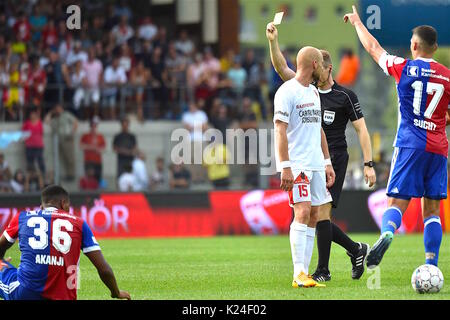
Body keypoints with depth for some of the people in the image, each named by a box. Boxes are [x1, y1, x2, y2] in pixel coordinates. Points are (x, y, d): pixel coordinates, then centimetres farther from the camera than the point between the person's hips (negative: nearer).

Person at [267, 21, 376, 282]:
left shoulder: (345, 96, -2)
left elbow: (361, 129, -2)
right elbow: (281, 67, 0)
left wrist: (369, 164, -8)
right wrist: (273, 41, -16)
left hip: (334, 160, -6)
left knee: (321, 212, -14)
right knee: (314, 216, 4)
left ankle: (323, 270, -6)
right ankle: (356, 250, 21)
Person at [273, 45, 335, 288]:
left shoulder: (313, 92, 17)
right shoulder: (287, 91, -10)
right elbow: (280, 131, -14)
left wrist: (327, 162, 18)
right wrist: (285, 167, -20)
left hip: (316, 165, 8)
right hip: (296, 165, -8)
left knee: (313, 217, 4)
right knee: (303, 212, -17)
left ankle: (304, 274, 6)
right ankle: (299, 274, -19)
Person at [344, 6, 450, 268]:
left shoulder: (404, 68, 0)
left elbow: (373, 48, 15)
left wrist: (357, 22, 31)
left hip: (410, 145, -3)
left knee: (397, 202, -8)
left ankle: (387, 233, -39)